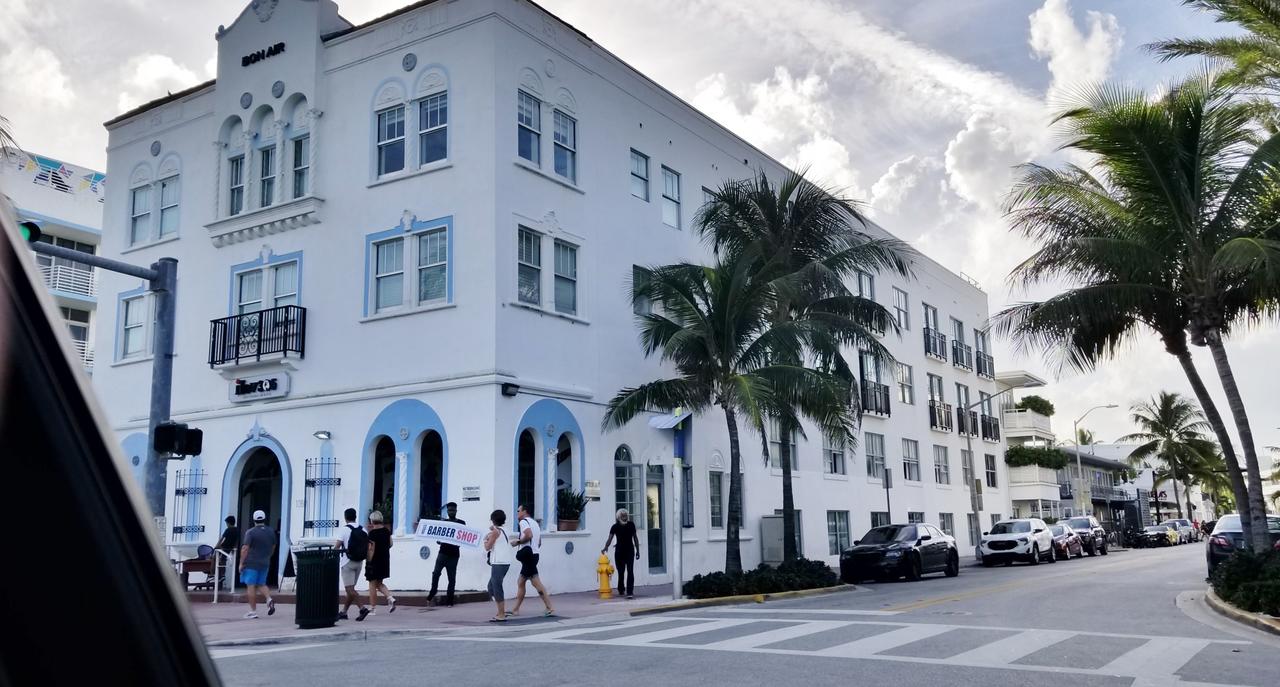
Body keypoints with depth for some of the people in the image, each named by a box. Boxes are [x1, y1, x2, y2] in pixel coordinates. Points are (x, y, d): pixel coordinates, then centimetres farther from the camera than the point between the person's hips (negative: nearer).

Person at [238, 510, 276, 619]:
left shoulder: (250, 532, -11)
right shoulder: (271, 532, 7)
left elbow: (245, 549, -15)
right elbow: (273, 547, 16)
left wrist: (241, 563, -9)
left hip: (251, 563, -5)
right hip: (265, 563, 5)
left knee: (251, 586, 0)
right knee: (261, 584, 17)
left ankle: (253, 611, 1)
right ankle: (269, 599, -8)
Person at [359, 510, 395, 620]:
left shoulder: (373, 533, -16)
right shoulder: (386, 530, 5)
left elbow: (371, 549, -18)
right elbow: (390, 544, 12)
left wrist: (369, 561, -14)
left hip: (375, 560, -7)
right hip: (385, 560, 7)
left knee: (372, 584, 4)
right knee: (379, 583, 18)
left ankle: (372, 608, 8)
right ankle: (390, 598, -1)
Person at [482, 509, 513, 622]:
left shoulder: (495, 531, -8)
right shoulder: (503, 531, 17)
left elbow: (487, 547, -7)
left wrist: (486, 539, 12)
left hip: (499, 563, -9)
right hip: (504, 563, 9)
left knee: (496, 588, -6)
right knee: (491, 586, 16)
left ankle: (501, 615, -6)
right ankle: (502, 611, 16)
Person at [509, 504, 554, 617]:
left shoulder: (524, 521, -7)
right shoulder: (535, 523, 22)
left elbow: (529, 535, -26)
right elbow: (539, 543, 23)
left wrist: (518, 542, -12)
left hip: (527, 555, -10)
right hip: (534, 554, 10)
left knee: (536, 583, -11)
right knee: (520, 581, 15)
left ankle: (550, 608, -14)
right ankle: (516, 610, 19)